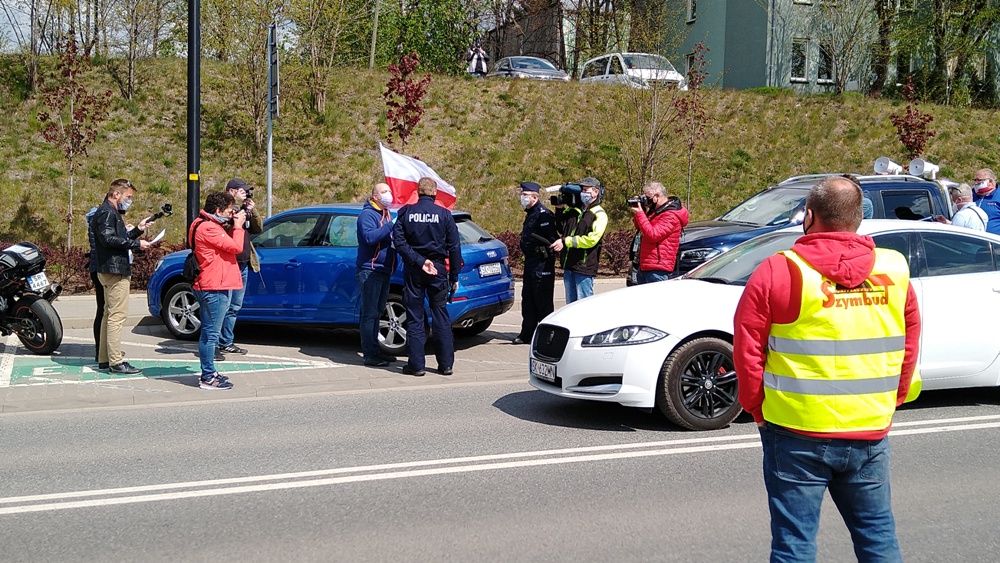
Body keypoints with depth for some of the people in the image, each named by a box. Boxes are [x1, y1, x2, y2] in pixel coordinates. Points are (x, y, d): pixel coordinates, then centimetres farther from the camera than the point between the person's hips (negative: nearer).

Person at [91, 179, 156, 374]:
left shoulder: (112, 213, 22)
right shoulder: (106, 213, -11)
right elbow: (108, 239, -23)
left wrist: (138, 230, 13)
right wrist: (136, 243, -20)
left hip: (113, 271, 11)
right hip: (114, 270, -11)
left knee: (109, 315, 14)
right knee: (117, 315, -11)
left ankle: (104, 359, 20)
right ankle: (116, 362, -12)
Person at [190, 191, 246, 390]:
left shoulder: (211, 226, 16)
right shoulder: (208, 228, -17)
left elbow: (228, 245, 18)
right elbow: (236, 247, -20)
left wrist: (235, 226, 7)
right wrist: (238, 226, -5)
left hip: (215, 286, 11)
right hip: (214, 288, -11)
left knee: (210, 332, 17)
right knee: (210, 333, -7)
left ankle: (210, 373, 26)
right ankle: (208, 378, -4)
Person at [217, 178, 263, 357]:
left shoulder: (244, 208, 17)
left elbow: (258, 228, 15)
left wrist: (252, 211, 1)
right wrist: (241, 210, -17)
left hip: (243, 264, 9)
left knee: (235, 307, 15)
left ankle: (227, 342, 24)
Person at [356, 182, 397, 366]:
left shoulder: (385, 215, 20)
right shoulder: (367, 215, -10)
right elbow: (369, 236, -27)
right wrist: (390, 226, -30)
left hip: (383, 271, 10)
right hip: (370, 270, -10)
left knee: (376, 313, 14)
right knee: (370, 313, -7)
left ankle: (374, 351, 21)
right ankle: (369, 354, -6)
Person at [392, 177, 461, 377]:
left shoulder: (405, 212, 0)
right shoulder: (444, 214, -1)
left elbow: (399, 241, -11)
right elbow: (454, 247, -1)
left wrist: (419, 261, -14)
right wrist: (454, 276, 5)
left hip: (413, 270, 0)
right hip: (438, 269, 0)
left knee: (414, 318, 6)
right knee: (441, 317, 7)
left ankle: (416, 364, 5)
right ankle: (446, 364, 9)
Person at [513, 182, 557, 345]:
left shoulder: (543, 214, -15)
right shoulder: (530, 214, 16)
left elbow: (551, 238, -23)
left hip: (542, 264, -10)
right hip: (530, 261, 10)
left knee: (542, 300, -4)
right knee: (528, 299, 13)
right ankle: (527, 333, 20)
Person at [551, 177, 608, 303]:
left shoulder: (599, 215, -6)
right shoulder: (573, 211, 15)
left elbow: (591, 240, -18)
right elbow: (560, 229, 27)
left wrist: (566, 241, -20)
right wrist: (559, 210, 12)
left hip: (584, 267, -7)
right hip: (569, 265, 7)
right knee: (570, 304, 14)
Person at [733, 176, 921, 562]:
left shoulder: (779, 271, -10)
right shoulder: (894, 270, 1)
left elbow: (747, 350, -9)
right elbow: (909, 347, 9)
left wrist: (757, 407, 5)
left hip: (795, 433, -3)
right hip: (870, 431, 4)